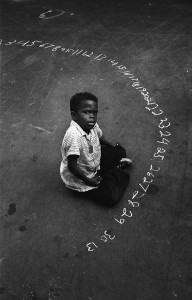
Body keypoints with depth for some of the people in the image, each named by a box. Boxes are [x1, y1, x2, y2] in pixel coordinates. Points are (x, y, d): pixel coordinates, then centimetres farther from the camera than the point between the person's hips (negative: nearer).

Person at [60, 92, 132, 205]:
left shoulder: (92, 125, -12)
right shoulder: (74, 135, -37)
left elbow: (100, 138, 13)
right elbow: (72, 166, -32)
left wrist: (115, 148, 13)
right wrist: (88, 181, -25)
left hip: (95, 165, 8)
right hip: (80, 179, -7)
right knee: (111, 197, -14)